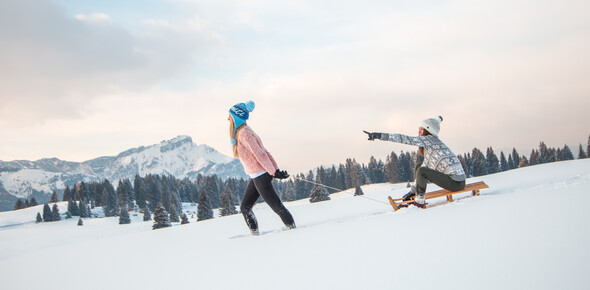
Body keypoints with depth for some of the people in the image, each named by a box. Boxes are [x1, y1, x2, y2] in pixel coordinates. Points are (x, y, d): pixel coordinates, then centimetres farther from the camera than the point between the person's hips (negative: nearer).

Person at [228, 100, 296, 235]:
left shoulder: (243, 133, -17)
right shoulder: (243, 132, 14)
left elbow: (260, 154, -20)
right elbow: (263, 151, 12)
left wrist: (274, 172, -19)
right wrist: (276, 169, 8)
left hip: (260, 176, -10)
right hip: (255, 177, 10)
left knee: (277, 206, -2)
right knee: (245, 207, 13)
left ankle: (292, 229, 7)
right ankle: (255, 233, 19)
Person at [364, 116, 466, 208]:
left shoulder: (430, 139, -9)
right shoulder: (429, 147, 18)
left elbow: (406, 139, -15)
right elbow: (426, 167, 20)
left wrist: (380, 135, -17)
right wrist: (413, 190, 19)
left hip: (456, 182, -10)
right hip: (454, 178, 10)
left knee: (421, 170, -18)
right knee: (419, 166, 15)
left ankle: (419, 202, -6)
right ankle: (417, 196, 17)